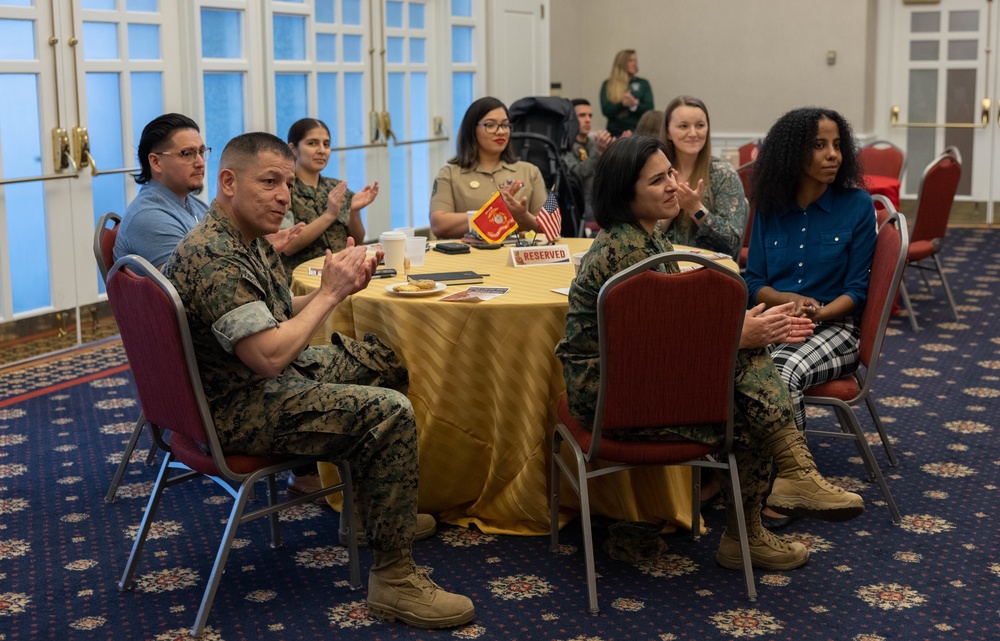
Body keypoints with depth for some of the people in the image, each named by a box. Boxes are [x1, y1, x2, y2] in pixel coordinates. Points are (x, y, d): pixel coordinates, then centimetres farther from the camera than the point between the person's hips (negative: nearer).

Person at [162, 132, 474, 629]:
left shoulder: (250, 240, 7)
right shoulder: (213, 258, -26)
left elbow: (280, 314, 15)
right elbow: (270, 356, -31)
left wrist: (339, 285, -3)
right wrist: (329, 293, -19)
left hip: (265, 382, 11)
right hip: (237, 411, -11)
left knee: (385, 357, 19)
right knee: (389, 412, -23)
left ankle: (379, 506, 31)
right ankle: (393, 579, -14)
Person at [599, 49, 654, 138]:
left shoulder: (643, 83, 11)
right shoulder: (607, 85, 8)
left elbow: (649, 109, 2)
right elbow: (606, 111, -3)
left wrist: (635, 104, -17)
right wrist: (622, 104, -20)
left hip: (638, 130, 1)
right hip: (616, 133, -1)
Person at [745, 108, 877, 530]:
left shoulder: (857, 206, 1)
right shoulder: (770, 209, 9)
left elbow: (857, 290, 0)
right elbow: (753, 282, 11)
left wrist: (817, 313, -19)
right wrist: (787, 298, -10)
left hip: (834, 326, -2)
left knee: (784, 372, -35)